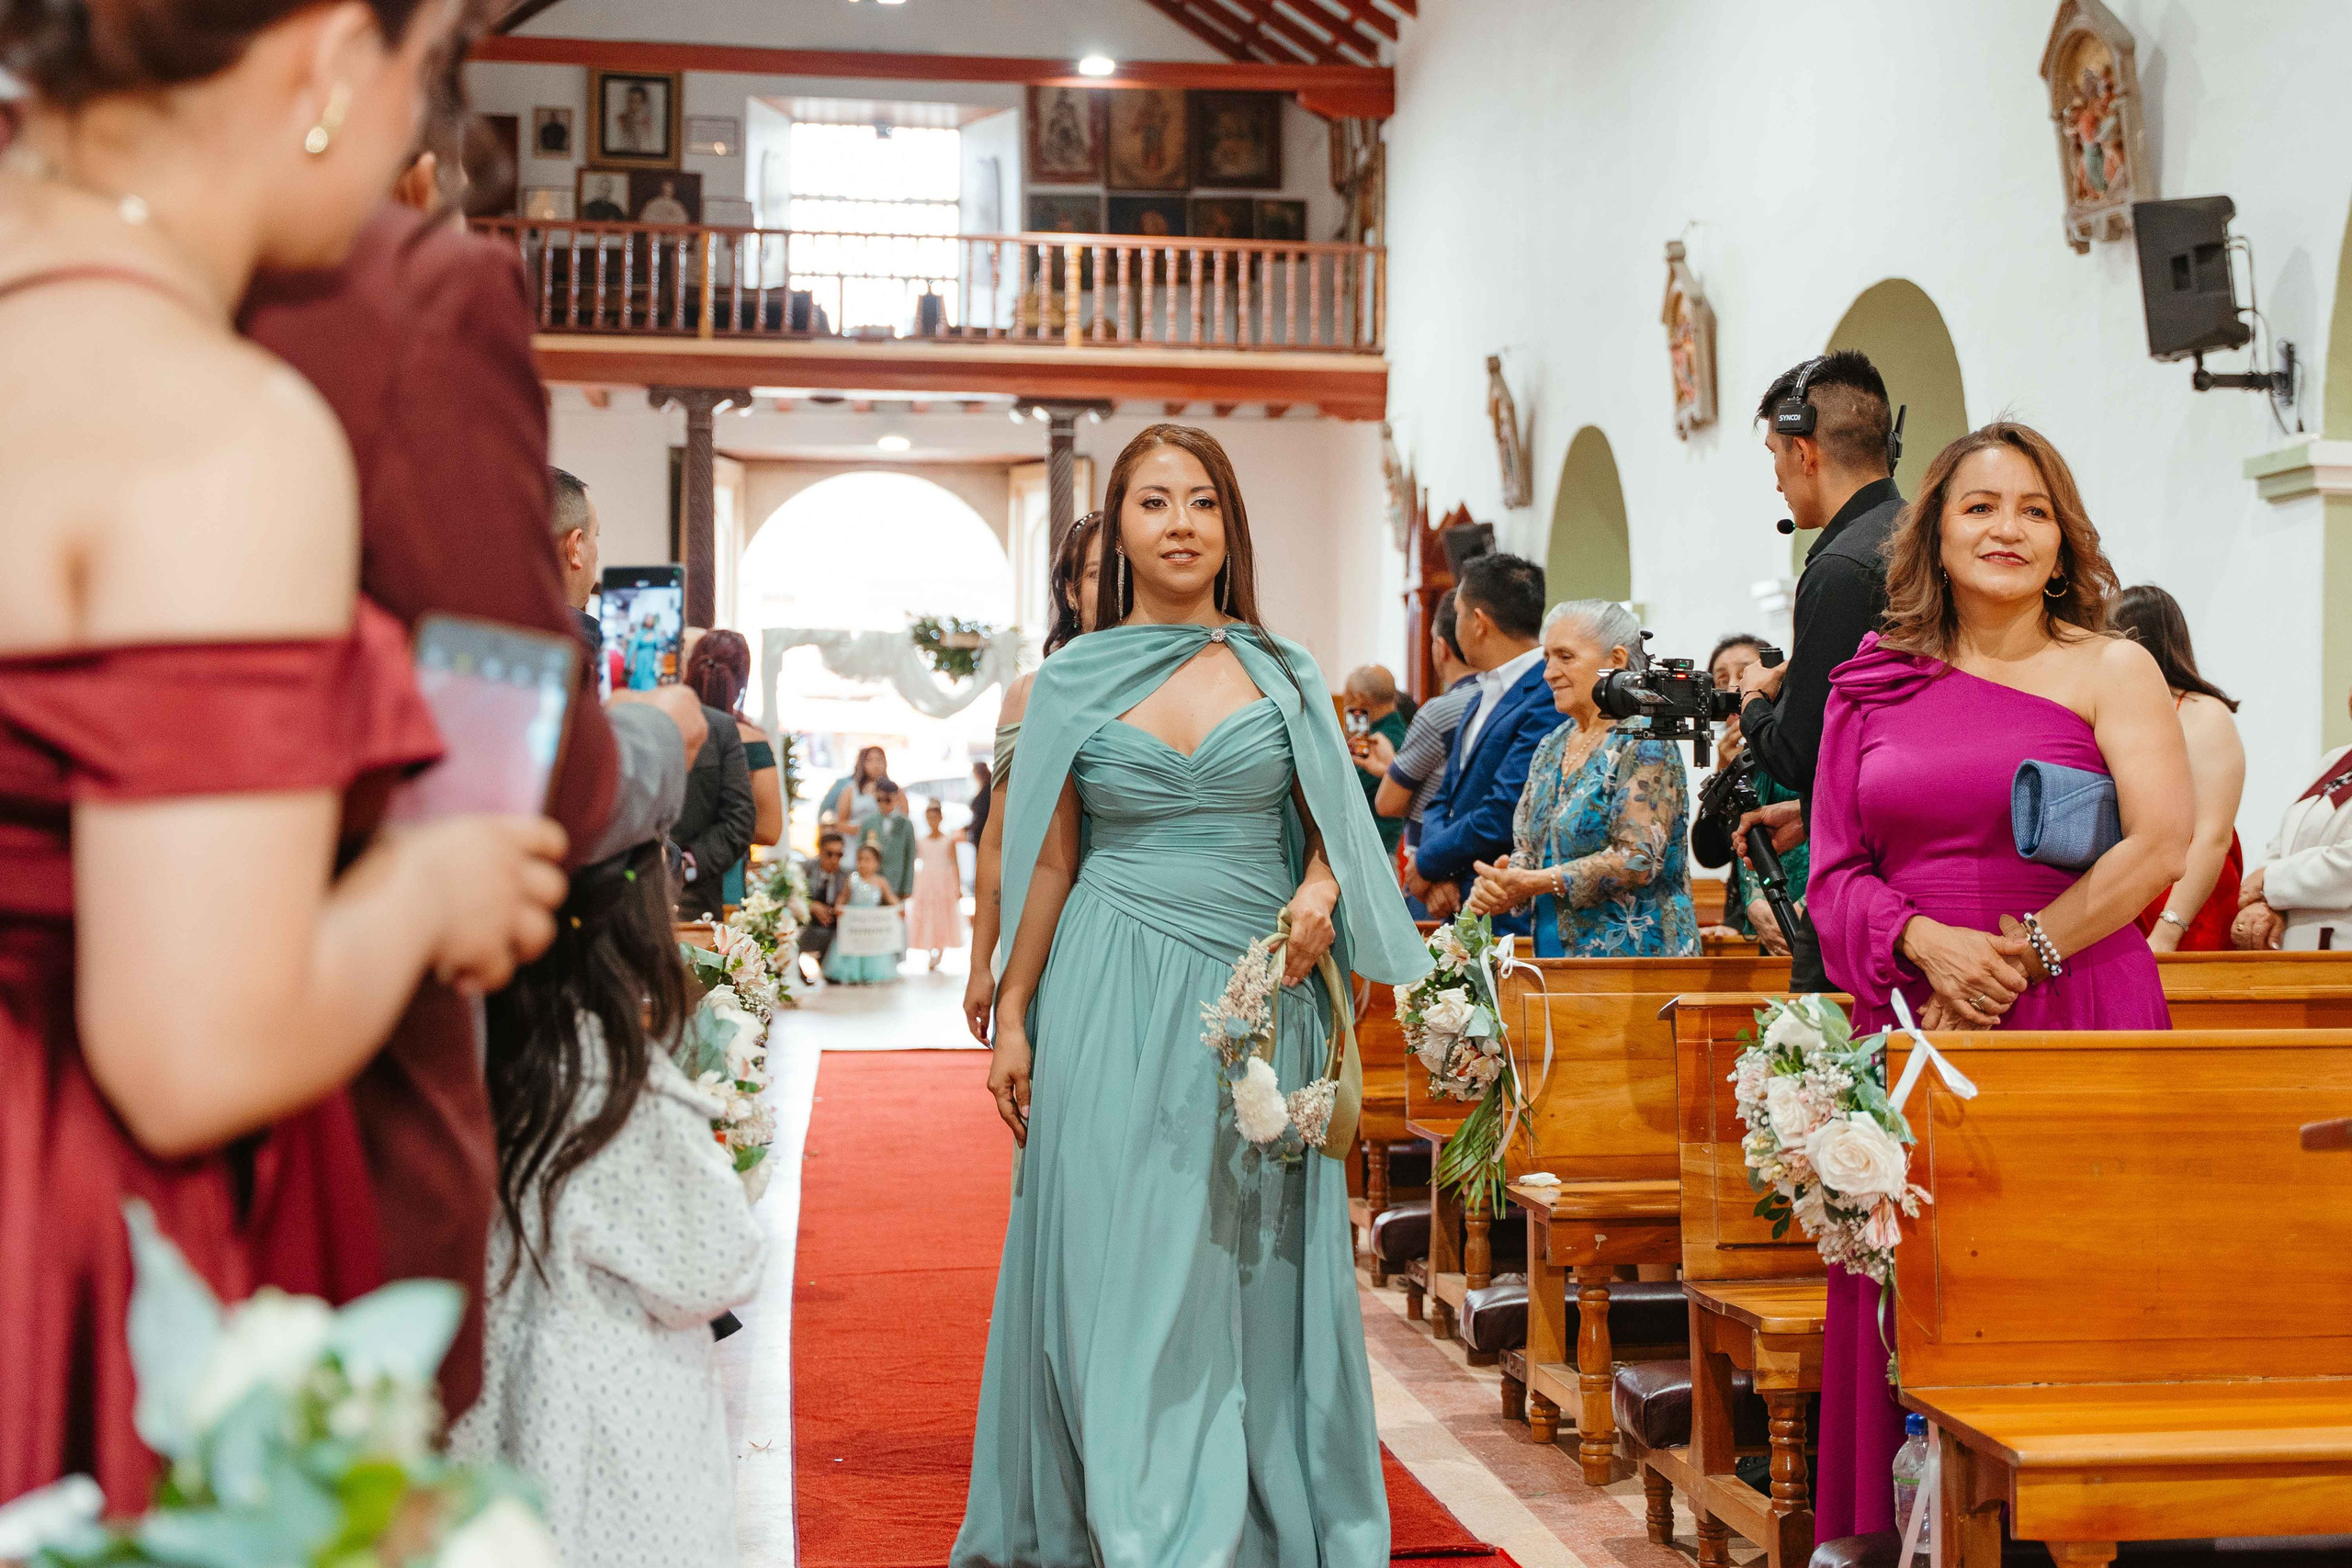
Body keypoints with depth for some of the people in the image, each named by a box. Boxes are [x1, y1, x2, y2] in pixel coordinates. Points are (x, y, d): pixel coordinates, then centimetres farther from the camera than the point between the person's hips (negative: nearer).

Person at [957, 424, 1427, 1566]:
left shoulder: (1282, 673, 7)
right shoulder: (1077, 679, 5)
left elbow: (1328, 826, 12)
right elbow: (1049, 860, 7)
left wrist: (1320, 892, -10)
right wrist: (1013, 1021, 4)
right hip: (1117, 1001, -1)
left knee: (1250, 1265, 4)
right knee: (1126, 1267, -2)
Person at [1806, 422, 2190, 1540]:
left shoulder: (2109, 671, 4)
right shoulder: (1874, 687, 11)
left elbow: (2160, 844, -8)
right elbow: (1833, 872, 8)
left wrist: (2016, 957, -12)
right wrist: (1928, 943, -11)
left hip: (2078, 1018, -2)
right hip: (1912, 1026, 3)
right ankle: (1899, 1525, 11)